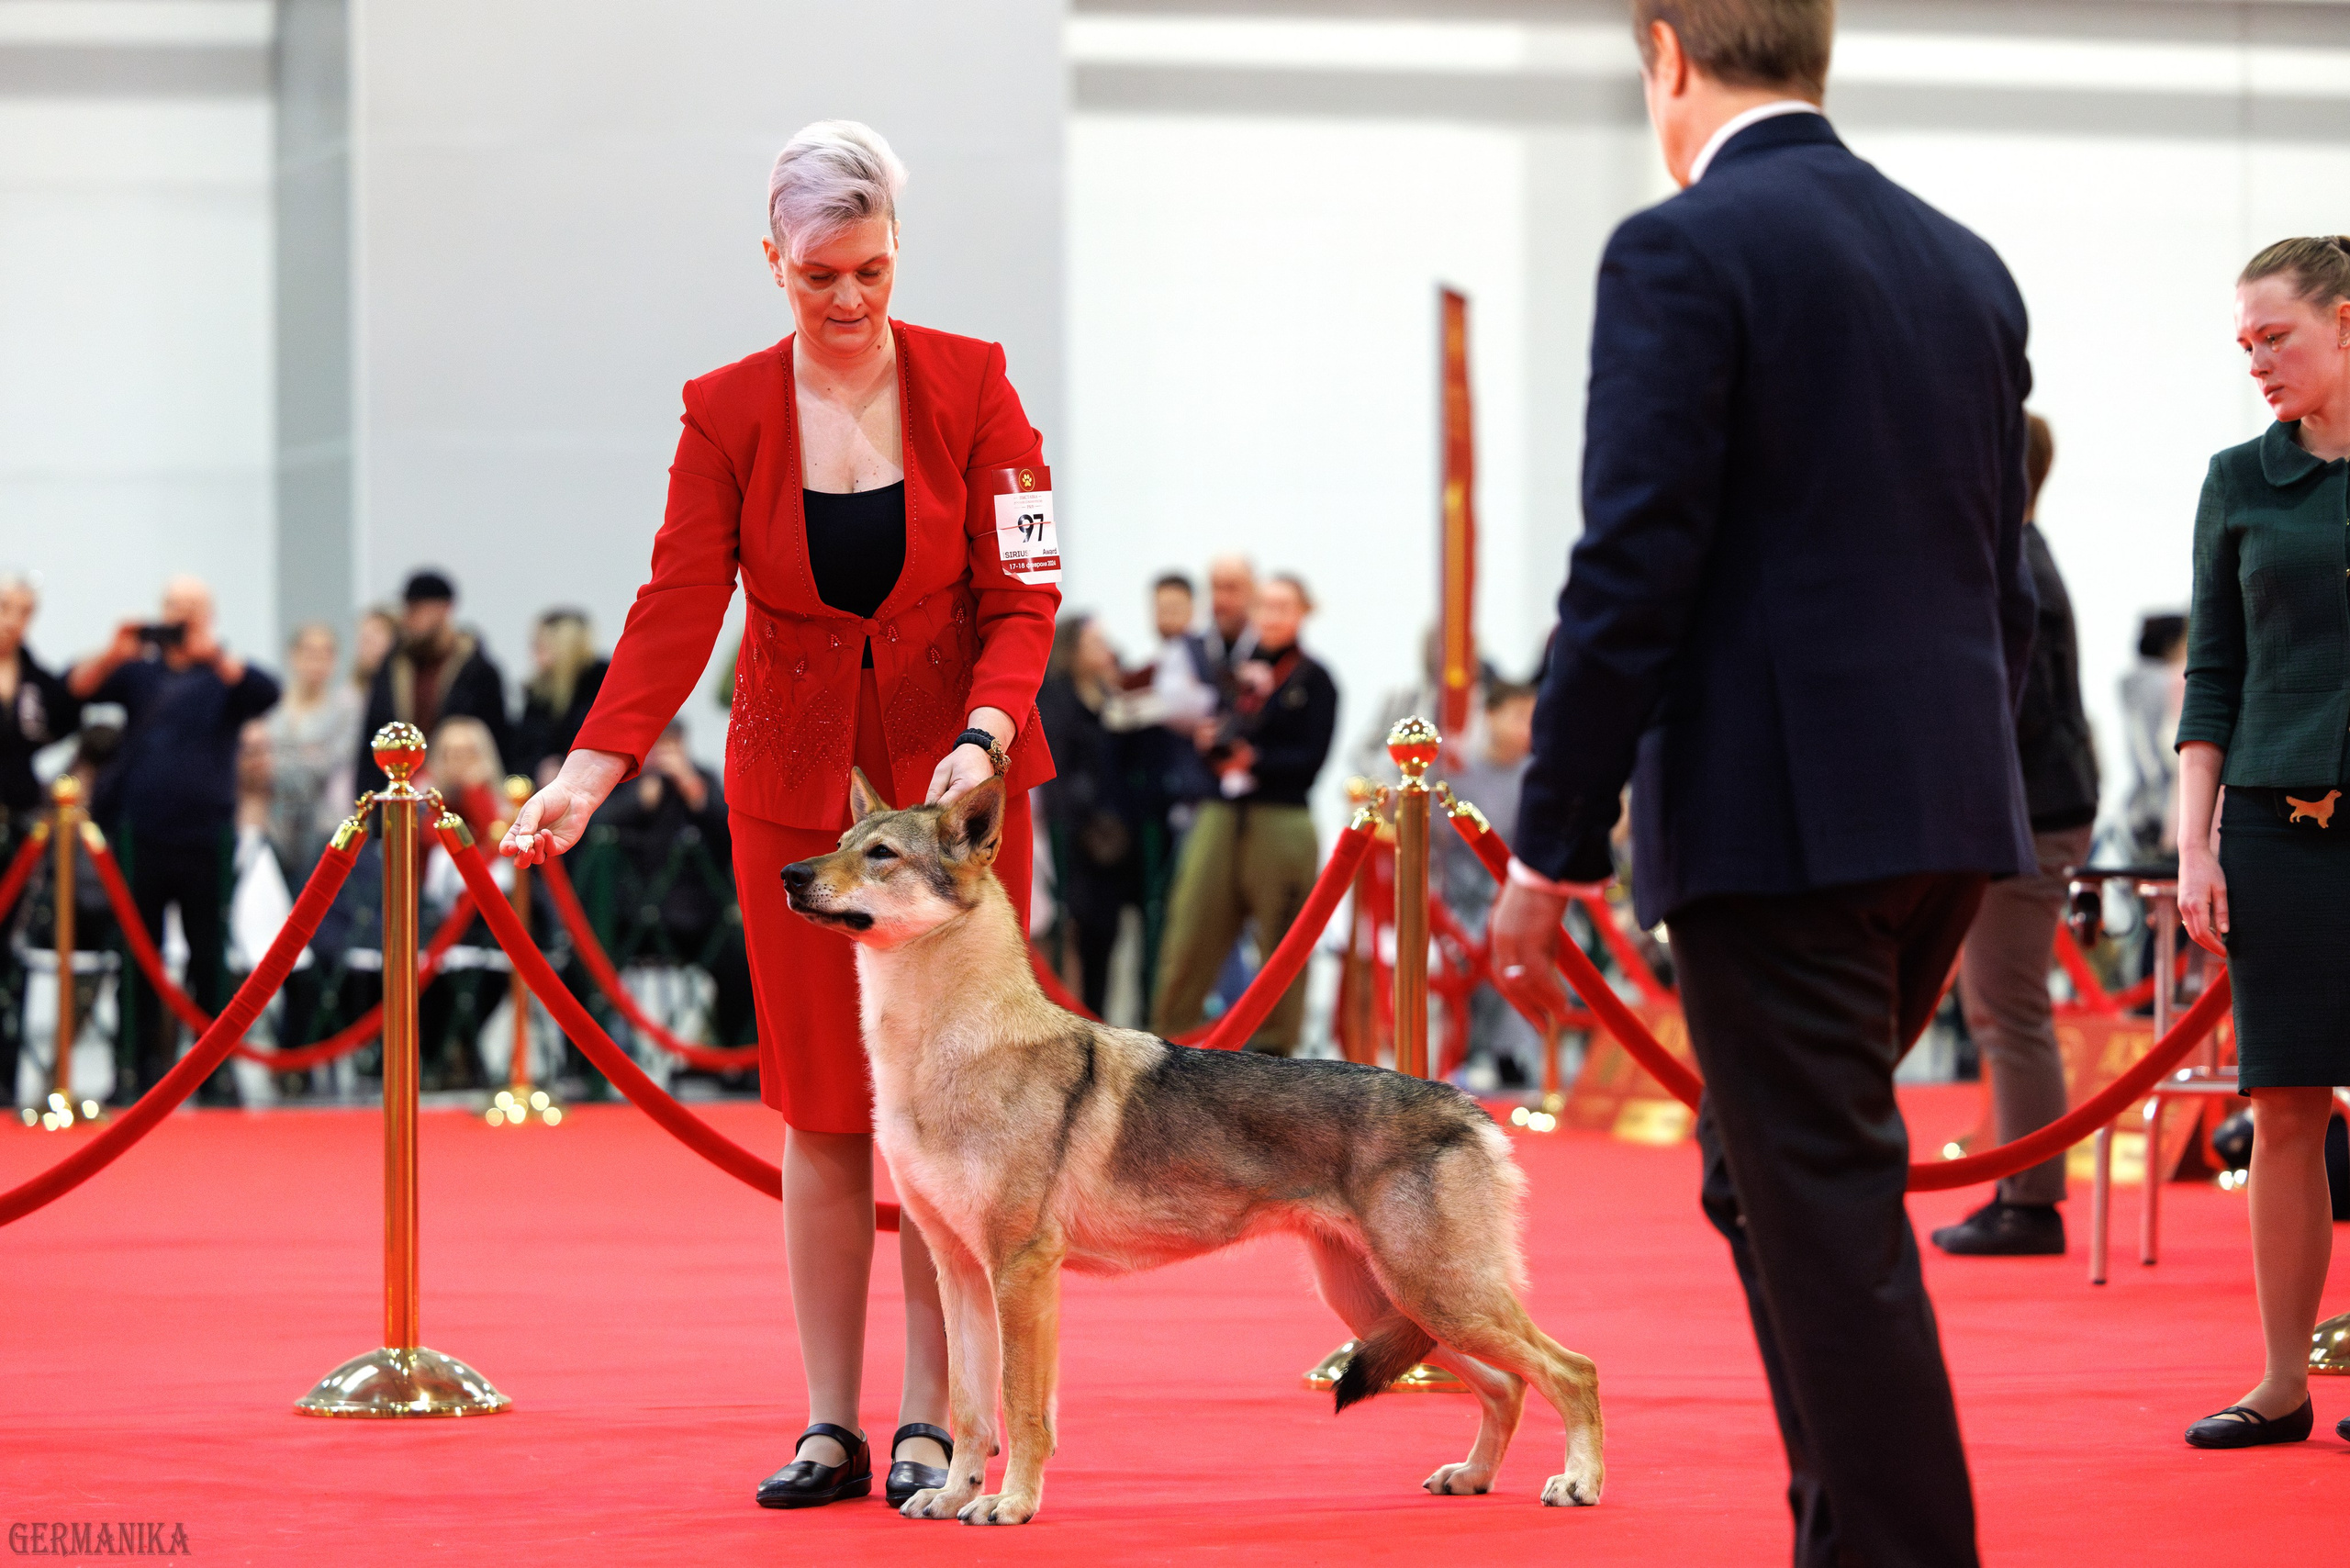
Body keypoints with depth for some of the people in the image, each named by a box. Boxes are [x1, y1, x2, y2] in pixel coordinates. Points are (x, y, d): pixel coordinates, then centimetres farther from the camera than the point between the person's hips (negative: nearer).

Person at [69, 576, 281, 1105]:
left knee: (210, 958, 1)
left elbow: (266, 694, -13)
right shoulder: (138, 671, 10)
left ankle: (214, 1069, 4)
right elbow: (77, 689, 0)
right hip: (139, 837, 1)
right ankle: (139, 1067, 7)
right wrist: (111, 657, -19)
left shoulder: (226, 673, 6)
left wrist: (213, 654, -24)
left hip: (204, 838, -1)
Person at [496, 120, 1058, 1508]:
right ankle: (831, 1428, 7)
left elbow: (1022, 596, -6)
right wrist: (589, 772, -22)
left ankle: (929, 1421, 2)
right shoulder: (728, 410, -3)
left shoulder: (970, 386, -6)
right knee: (822, 1103, 3)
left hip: (957, 772, -1)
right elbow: (678, 609, -9)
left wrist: (985, 739, -24)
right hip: (797, 779, 1)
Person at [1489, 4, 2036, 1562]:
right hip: (1951, 811, 8)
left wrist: (1550, 854, -10)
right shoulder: (1968, 265, 14)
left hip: (1775, 814, -8)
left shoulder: (1685, 252, -9)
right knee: (1769, 1182, 19)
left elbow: (1634, 573, -14)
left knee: (1827, 1216, -3)